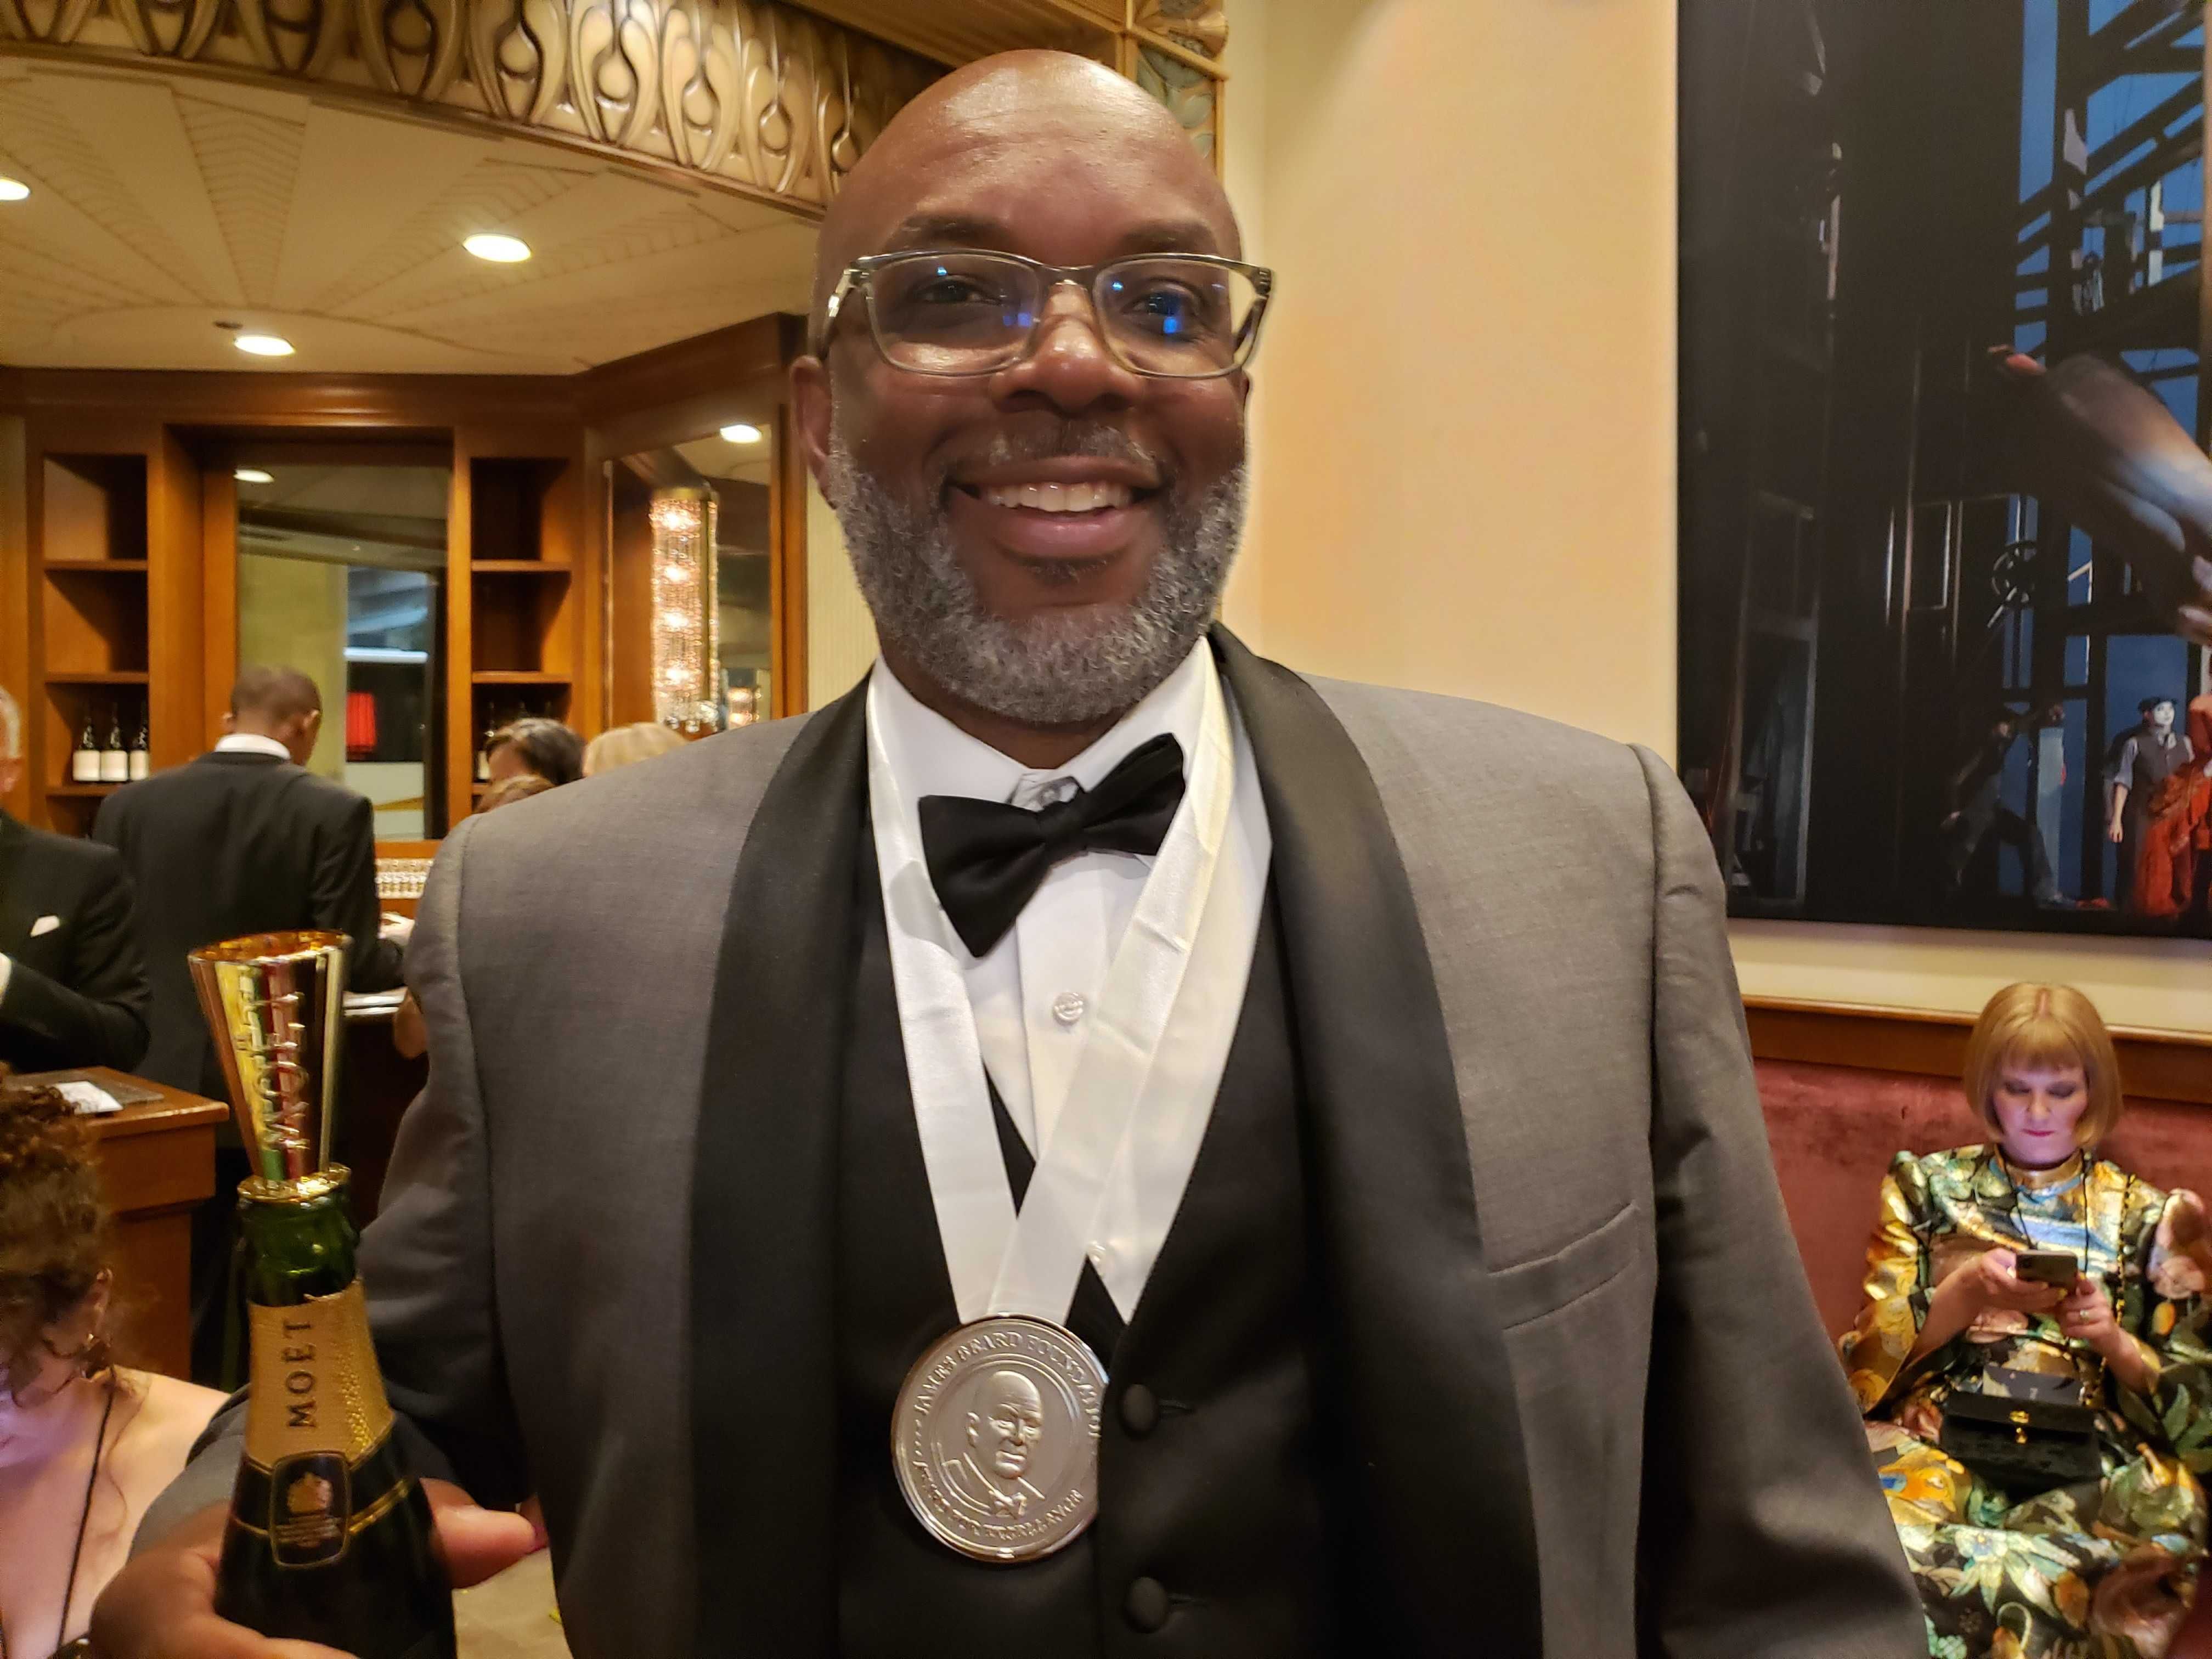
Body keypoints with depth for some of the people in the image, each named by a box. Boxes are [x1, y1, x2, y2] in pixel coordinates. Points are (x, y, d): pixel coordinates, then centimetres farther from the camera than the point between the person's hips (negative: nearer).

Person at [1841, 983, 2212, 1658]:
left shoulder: (2150, 1217, 14)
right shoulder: (1929, 1184, 13)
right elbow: (1873, 1357, 6)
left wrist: (2116, 1342, -9)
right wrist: (1962, 1297, -11)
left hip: (2097, 1457, 2)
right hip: (1943, 1436, -2)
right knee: (1883, 1529, -37)